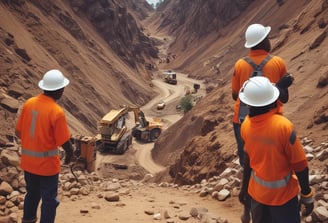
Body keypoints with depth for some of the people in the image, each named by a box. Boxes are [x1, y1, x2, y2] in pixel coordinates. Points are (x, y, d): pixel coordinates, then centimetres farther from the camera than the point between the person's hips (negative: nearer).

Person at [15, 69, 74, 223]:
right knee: (49, 198, 10)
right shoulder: (57, 112, -22)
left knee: (32, 193, 26)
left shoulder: (28, 103, -5)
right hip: (47, 163, -6)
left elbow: (18, 132, 4)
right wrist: (70, 154, 4)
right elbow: (64, 142, -17)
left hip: (28, 161, 6)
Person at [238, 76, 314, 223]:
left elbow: (248, 159, 0)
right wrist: (307, 196, -6)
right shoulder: (283, 126, -27)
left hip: (257, 191, 5)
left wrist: (244, 187, 15)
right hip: (282, 194, -4)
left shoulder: (246, 125, -13)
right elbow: (300, 166, -19)